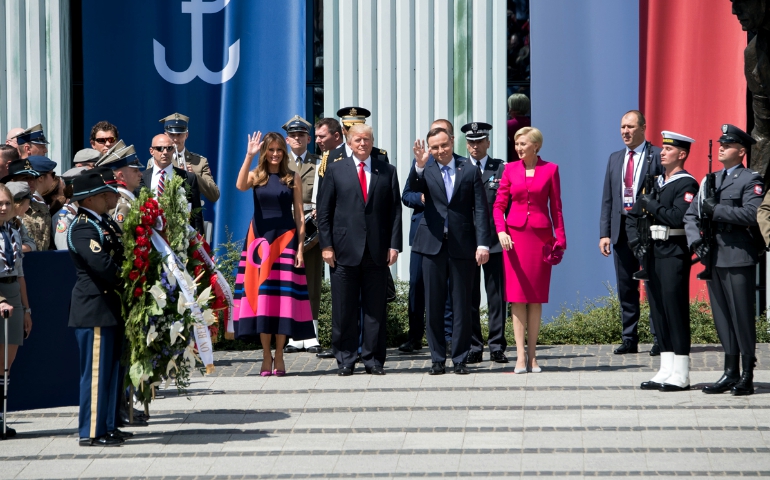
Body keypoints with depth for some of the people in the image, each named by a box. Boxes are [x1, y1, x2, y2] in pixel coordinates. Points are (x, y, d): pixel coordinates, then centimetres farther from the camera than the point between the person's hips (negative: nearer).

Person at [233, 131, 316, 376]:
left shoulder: (293, 178, 6)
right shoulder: (256, 176, 5)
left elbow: (299, 215, 4)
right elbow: (240, 186, -18)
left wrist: (300, 247, -3)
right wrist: (249, 156, -22)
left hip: (286, 239, 0)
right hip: (260, 239, 0)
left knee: (283, 296, -2)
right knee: (260, 294, -1)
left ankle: (279, 356, 3)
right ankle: (266, 356, 4)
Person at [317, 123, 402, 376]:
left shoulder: (387, 171, 10)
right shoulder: (335, 170, 7)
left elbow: (395, 211, 8)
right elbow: (324, 210, 5)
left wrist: (394, 245, -1)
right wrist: (326, 245, -3)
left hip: (377, 250, 1)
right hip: (345, 250, -1)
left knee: (375, 308, 3)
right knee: (344, 310, 1)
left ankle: (373, 360, 9)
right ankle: (345, 360, 8)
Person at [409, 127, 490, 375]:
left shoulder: (470, 171, 5)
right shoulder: (425, 171, 6)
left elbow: (481, 210, 2)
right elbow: (413, 190, -15)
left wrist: (483, 244, -7)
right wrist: (419, 166, -31)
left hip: (462, 245, -1)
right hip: (433, 244, 1)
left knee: (462, 305, 3)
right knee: (433, 305, 3)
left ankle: (460, 358, 9)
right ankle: (437, 359, 10)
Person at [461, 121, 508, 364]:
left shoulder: (500, 168, 7)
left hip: (494, 240, -1)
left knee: (496, 296, 1)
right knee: (469, 297, 3)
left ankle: (497, 346, 6)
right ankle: (473, 347, 8)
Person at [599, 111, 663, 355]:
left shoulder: (657, 156, -2)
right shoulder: (615, 159, 16)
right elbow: (607, 199, 14)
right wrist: (604, 233, 6)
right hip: (621, 231, 6)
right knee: (626, 288, 8)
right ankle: (629, 339, 14)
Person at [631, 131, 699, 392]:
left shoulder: (687, 184, -7)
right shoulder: (656, 183, 16)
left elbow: (677, 217, -21)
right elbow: (633, 215, 18)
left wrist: (652, 205, -11)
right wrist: (635, 241, 4)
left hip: (675, 252, -8)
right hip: (653, 252, 8)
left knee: (676, 310, -7)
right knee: (658, 311, 8)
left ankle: (680, 375, -5)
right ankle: (666, 371, 13)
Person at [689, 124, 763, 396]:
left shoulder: (751, 180, -2)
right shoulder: (711, 180, 18)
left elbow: (752, 213, -18)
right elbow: (690, 215, 15)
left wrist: (716, 209, -18)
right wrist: (696, 240, -2)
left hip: (738, 258, -7)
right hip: (714, 259, 7)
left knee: (742, 317, -4)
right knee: (722, 317, 9)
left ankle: (747, 377, 1)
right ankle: (730, 373, 15)